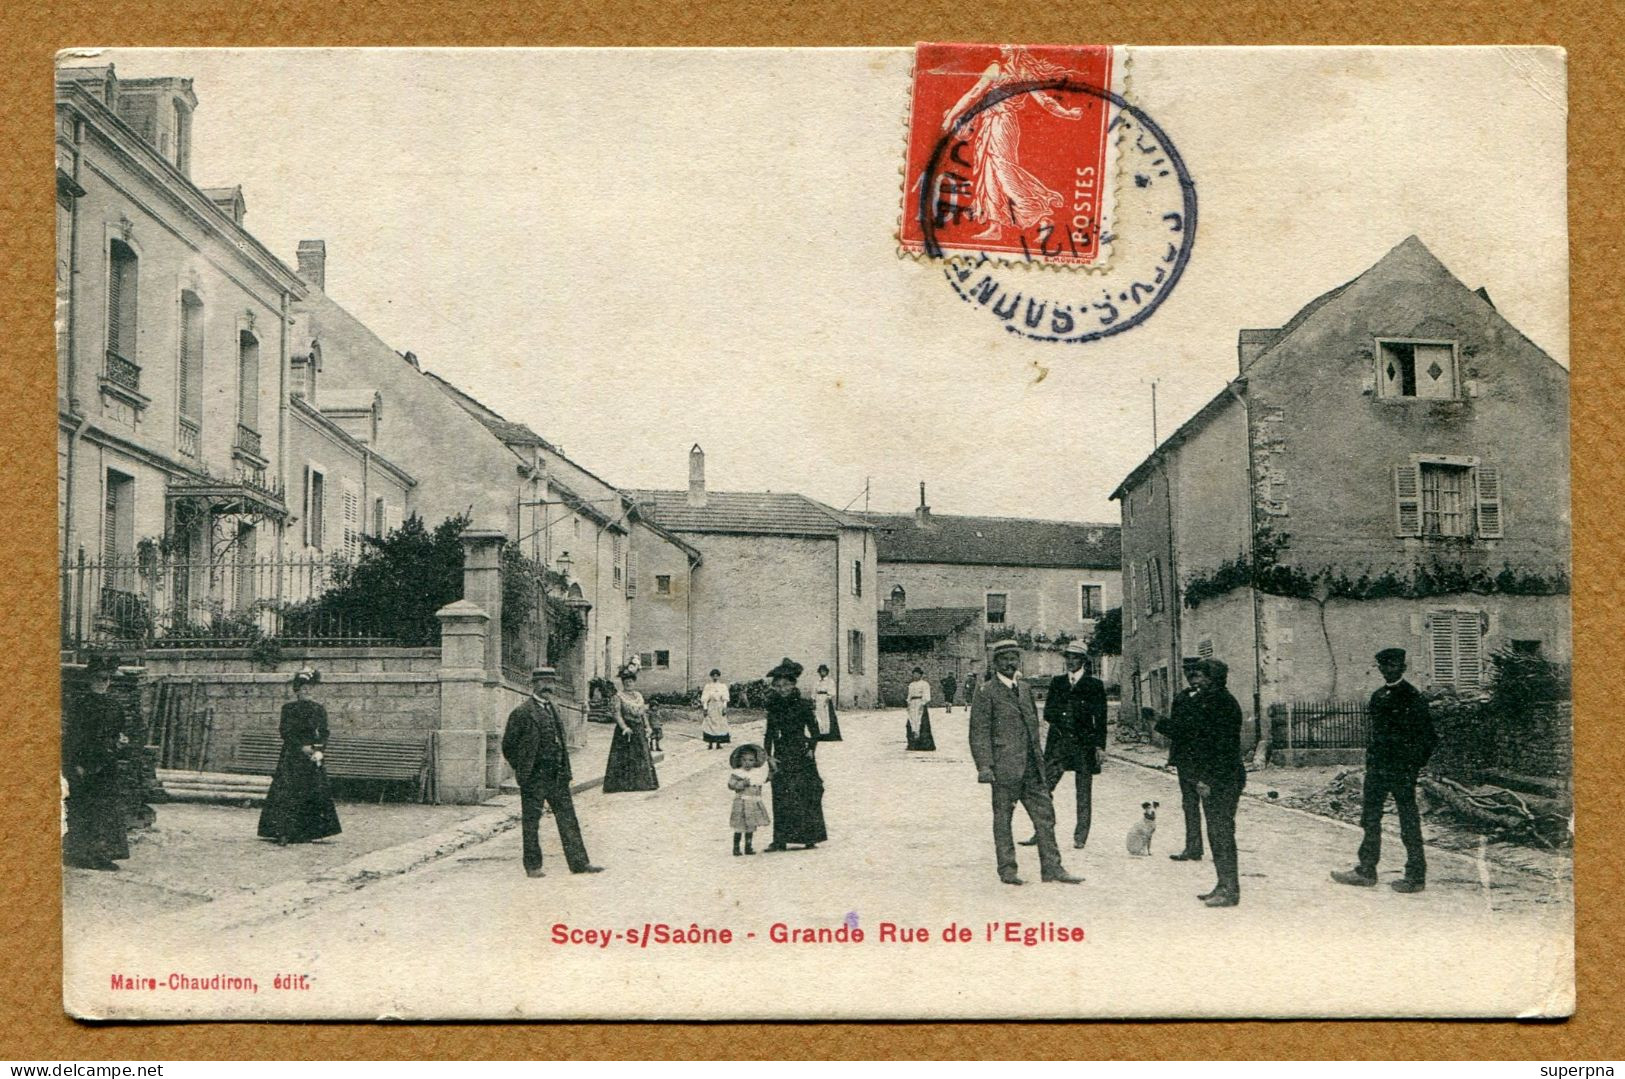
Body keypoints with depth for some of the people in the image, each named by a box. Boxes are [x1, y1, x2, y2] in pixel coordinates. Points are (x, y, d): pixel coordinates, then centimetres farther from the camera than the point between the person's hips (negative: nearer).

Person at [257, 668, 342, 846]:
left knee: (314, 795, -1)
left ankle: (306, 833, 6)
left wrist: (320, 751, -10)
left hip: (313, 757, 3)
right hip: (292, 756, -3)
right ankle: (284, 833, -14)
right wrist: (302, 747, -14)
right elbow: (286, 733, -3)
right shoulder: (288, 709, 2)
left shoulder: (319, 710, 10)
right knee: (287, 794, -11)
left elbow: (324, 733, 7)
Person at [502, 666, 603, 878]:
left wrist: (564, 770, 14)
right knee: (531, 821, 3)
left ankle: (578, 862, 9)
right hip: (534, 778, -6)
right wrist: (523, 771, -4)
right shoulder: (522, 713, -8)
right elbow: (508, 746, -5)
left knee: (567, 818, 6)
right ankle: (532, 866, 12)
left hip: (557, 776, 7)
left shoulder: (554, 709, 14)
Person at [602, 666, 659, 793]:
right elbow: (616, 714, -15)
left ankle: (642, 781, 18)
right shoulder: (618, 697, -7)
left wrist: (647, 726, 5)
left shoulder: (639, 696, 13)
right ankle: (622, 783, -3)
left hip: (639, 730, 6)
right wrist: (624, 727, -25)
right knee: (624, 757, -6)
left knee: (642, 756, 9)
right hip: (625, 731, -6)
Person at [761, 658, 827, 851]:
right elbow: (769, 734, 10)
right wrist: (768, 756, 2)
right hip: (781, 756, 3)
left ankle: (810, 837, 5)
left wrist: (810, 749, -9)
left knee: (806, 795, -3)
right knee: (781, 797, 0)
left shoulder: (803, 705, -2)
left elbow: (814, 730, 1)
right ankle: (780, 840, 2)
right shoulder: (774, 707, 7)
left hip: (801, 755, -3)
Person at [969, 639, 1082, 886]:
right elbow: (979, 733, -9)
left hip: (1031, 767, 6)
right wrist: (984, 767, -17)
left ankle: (1052, 868, 9)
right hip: (1004, 766, -6)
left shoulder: (1025, 689, 16)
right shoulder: (987, 692, -5)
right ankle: (1007, 869, 11)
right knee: (1002, 818, 2)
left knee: (1045, 815, 4)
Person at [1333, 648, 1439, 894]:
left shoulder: (1414, 697, -8)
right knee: (1370, 818, 10)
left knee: (1409, 822, -1)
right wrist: (1372, 760, 14)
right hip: (1377, 767, 7)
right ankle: (1366, 871, 18)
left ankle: (1416, 877, 6)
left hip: (1402, 769, -7)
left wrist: (1413, 767, -11)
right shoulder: (1378, 697, 13)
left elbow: (1428, 738, -7)